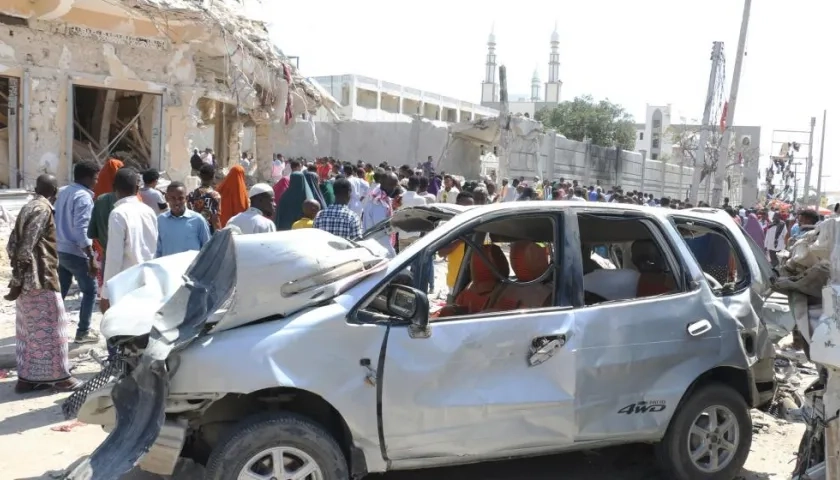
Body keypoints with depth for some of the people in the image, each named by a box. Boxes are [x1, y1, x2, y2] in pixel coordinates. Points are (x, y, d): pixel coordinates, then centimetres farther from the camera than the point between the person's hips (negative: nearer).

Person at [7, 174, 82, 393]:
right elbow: (27, 248, -20)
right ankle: (59, 376, 7)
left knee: (29, 329, 12)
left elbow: (12, 245, 14)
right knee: (49, 328, -1)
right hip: (41, 280, -9)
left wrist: (18, 279, 16)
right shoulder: (43, 210, -15)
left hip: (28, 280, 9)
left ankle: (27, 378, 17)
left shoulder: (27, 208, 13)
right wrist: (17, 283, -18)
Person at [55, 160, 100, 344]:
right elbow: (81, 230, -22)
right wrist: (92, 258, -22)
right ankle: (83, 332, 8)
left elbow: (59, 222, 15)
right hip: (75, 252, -8)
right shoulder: (84, 197, -16)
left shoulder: (63, 192, 11)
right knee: (90, 291, 5)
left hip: (59, 250, 8)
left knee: (60, 291, 15)